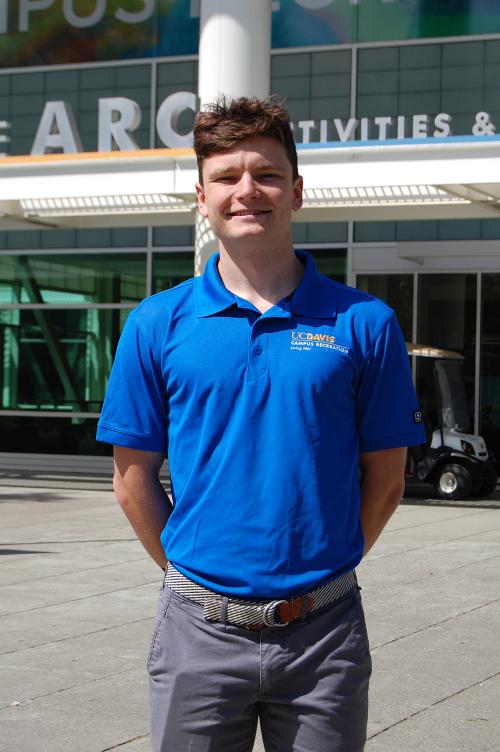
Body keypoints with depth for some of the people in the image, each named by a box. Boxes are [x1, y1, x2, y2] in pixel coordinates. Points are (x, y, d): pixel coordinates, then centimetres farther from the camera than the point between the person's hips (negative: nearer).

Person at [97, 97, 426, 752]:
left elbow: (385, 478, 4)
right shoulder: (158, 324, 1)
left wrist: (320, 571, 3)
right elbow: (134, 477, 6)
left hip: (323, 630, 0)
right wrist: (191, 575, 5)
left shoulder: (364, 323, -1)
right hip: (199, 629, 1)